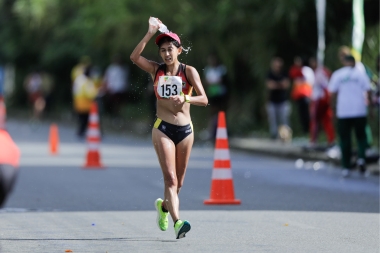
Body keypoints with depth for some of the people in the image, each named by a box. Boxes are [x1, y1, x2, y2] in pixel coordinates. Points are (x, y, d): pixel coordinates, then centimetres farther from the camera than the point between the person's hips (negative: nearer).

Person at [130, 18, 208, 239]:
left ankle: (164, 206, 42)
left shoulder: (189, 71, -1)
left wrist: (185, 98, -28)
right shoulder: (156, 70, 3)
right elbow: (134, 57, -14)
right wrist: (150, 34, -20)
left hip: (185, 130, 1)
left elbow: (204, 100, -9)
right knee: (170, 179, -15)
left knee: (179, 181, 13)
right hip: (163, 129, -1)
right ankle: (178, 222, -25)